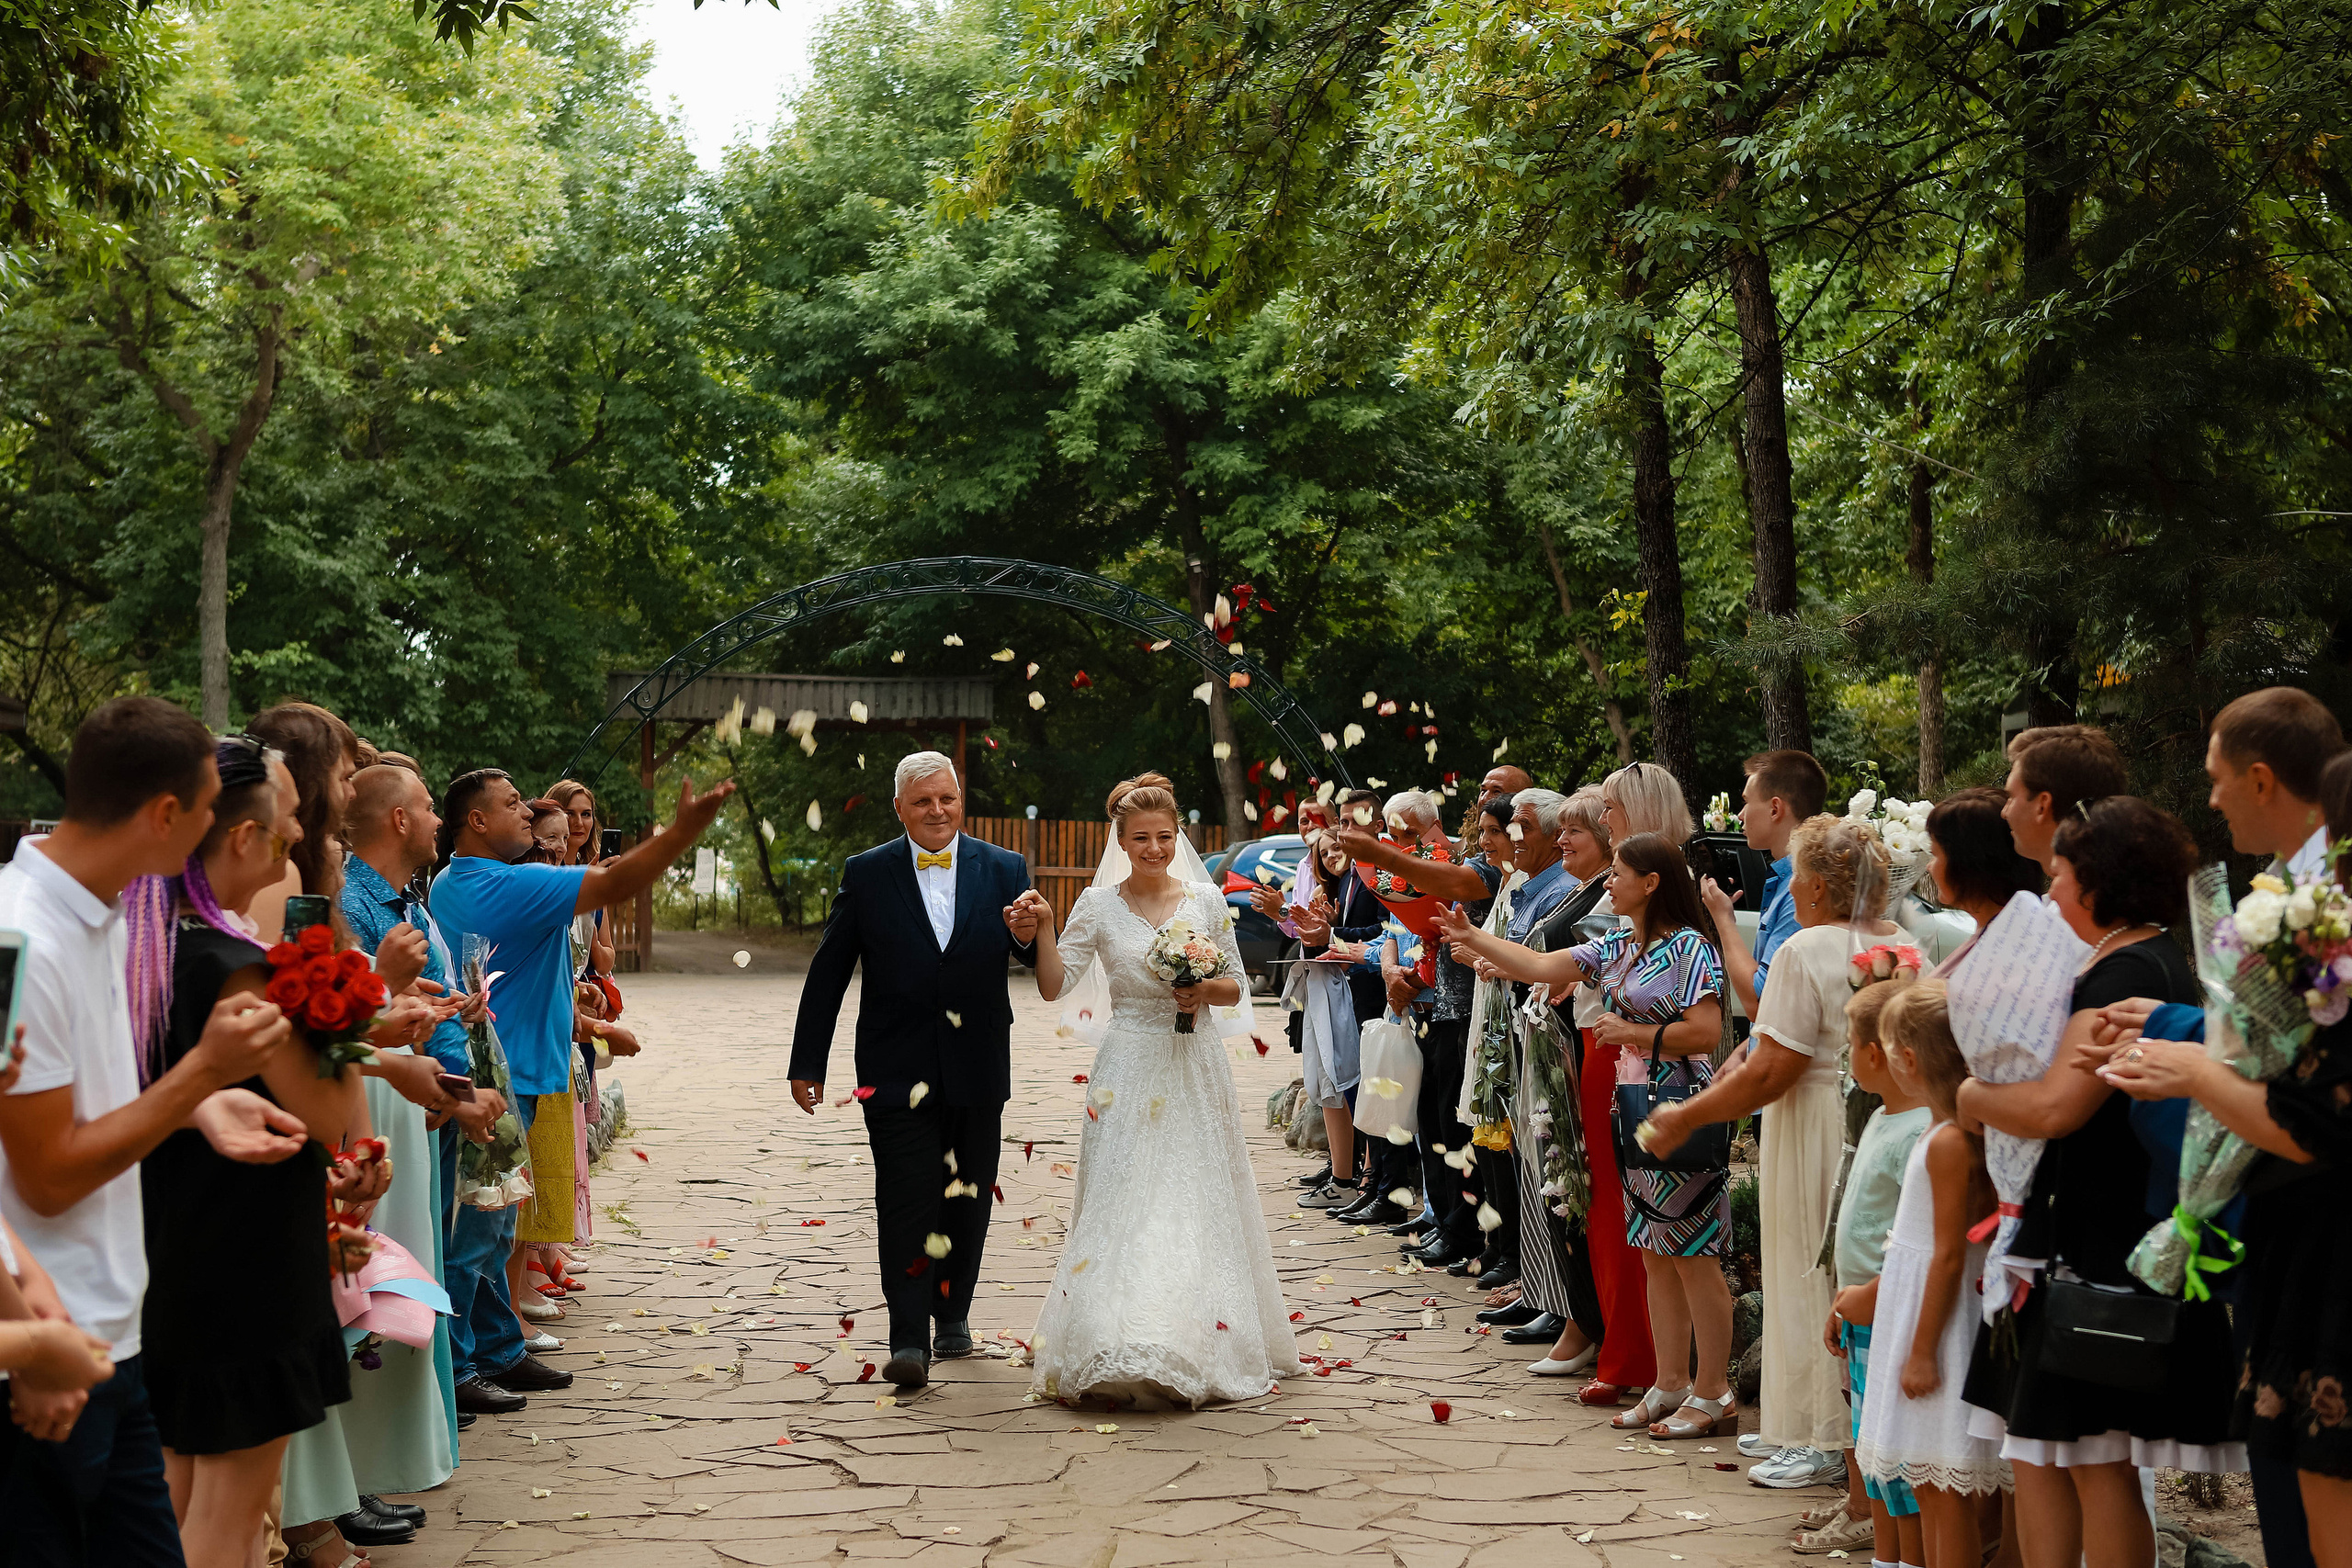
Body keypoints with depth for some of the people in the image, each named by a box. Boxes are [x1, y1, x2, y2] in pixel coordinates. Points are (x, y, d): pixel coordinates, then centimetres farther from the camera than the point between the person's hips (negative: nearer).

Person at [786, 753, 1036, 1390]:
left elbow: (1045, 965, -3)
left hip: (978, 1068, 2)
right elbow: (828, 973, 3)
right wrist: (807, 1062, 3)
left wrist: (1030, 935, -27)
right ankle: (909, 1338, -9)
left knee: (967, 1199, 14)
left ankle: (953, 1313, 32)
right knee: (906, 1198, -9)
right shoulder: (867, 874, 0)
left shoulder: (1004, 870, 2)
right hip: (897, 1068, -2)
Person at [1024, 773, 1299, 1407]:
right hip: (1129, 1070, -1)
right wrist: (1043, 927, -16)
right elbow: (1054, 986, -2)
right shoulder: (1098, 905, 1)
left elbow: (1236, 987, 10)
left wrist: (1205, 991, -10)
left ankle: (1203, 1347, 12)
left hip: (1196, 1069, 1)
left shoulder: (1206, 898, 4)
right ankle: (1122, 1348, -4)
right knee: (1123, 1205, -7)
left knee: (1196, 1200, 2)